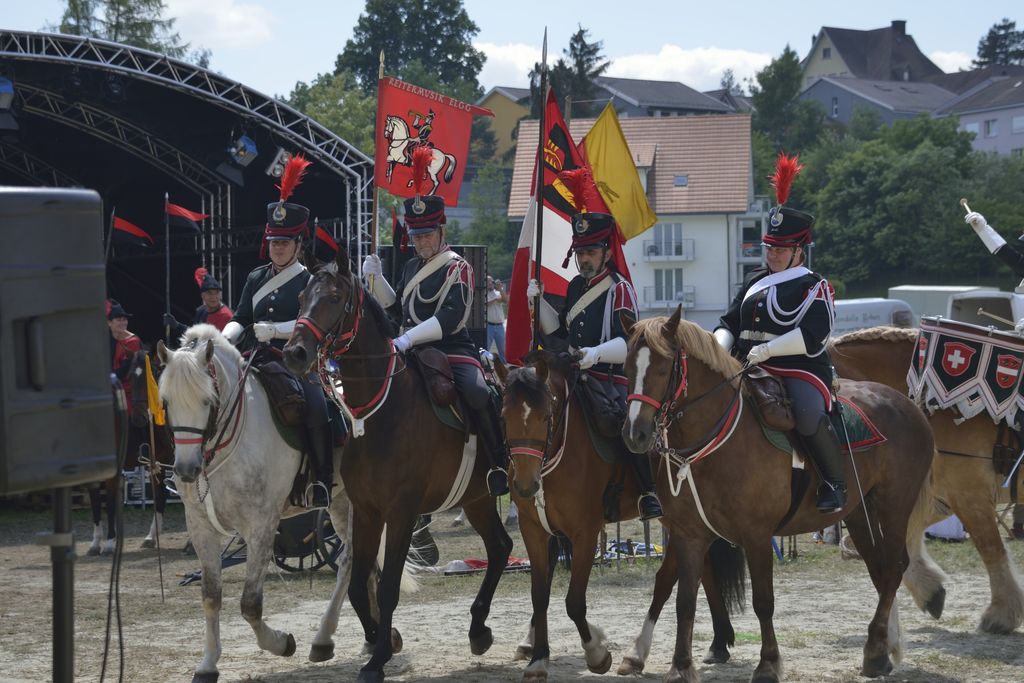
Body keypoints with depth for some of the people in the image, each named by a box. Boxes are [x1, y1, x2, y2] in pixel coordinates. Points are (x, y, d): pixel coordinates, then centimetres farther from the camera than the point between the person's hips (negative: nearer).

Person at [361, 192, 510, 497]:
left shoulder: (457, 268, -5)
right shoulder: (411, 267, 18)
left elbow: (450, 317, -18)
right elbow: (397, 309, 26)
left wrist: (408, 338, -26)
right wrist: (375, 277, 12)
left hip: (454, 349, -8)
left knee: (477, 394, -33)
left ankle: (500, 462, -20)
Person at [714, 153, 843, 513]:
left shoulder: (814, 288, 1)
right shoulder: (754, 282, 21)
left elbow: (812, 337, -13)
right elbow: (729, 322, 19)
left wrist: (766, 349, -21)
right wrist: (720, 348, -4)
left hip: (801, 371, -7)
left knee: (809, 418, -33)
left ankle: (835, 481, -11)